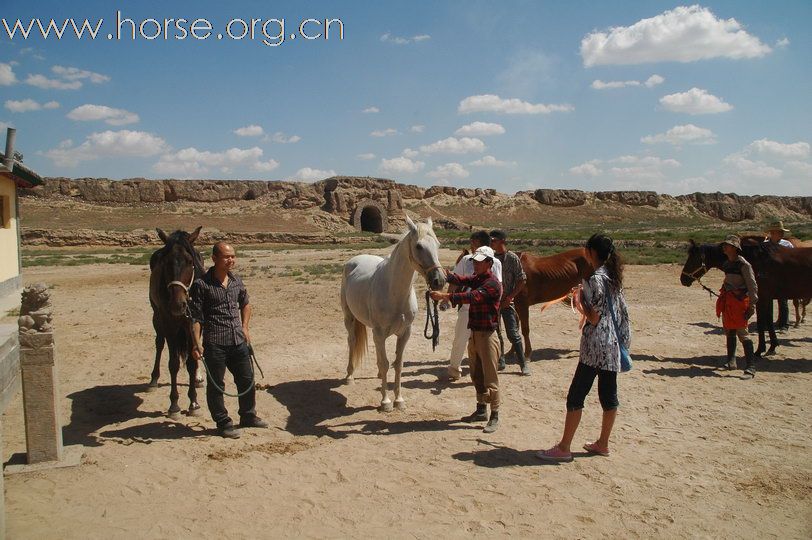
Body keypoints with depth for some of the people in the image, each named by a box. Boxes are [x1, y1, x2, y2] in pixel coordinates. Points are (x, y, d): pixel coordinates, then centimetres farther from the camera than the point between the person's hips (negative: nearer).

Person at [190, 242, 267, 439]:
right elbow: (195, 317, -12)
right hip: (215, 343, -6)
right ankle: (223, 423, 21)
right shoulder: (201, 284, -11)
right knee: (216, 385, 5)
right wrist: (197, 344, -17)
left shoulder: (237, 281, 7)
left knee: (247, 379, 16)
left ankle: (248, 416, 34)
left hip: (239, 341, 6)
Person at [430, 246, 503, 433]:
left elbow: (472, 297, -30)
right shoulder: (476, 279, 12)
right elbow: (460, 279, -4)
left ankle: (494, 417, 4)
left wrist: (445, 296, -36)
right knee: (477, 375, 17)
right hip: (474, 333, 9)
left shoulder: (492, 284, -17)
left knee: (490, 377, -3)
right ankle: (481, 410, 29)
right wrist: (443, 273, -23)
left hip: (487, 335, -9)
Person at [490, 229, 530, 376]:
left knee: (513, 334, -3)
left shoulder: (512, 258, -9)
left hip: (506, 301, -5)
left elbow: (522, 280, -8)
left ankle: (524, 364, 10)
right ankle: (499, 361, 23)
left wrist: (510, 297, -14)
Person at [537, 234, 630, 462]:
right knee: (609, 395, 13)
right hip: (614, 345, 9)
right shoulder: (614, 277, 10)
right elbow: (622, 311, 15)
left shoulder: (594, 280, -16)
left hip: (595, 347, -9)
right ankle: (603, 444, 24)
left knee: (576, 396, -4)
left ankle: (563, 448, 1)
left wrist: (581, 299, -5)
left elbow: (594, 318, -18)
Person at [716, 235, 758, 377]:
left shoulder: (743, 265, -13)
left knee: (742, 333, -11)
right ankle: (731, 361, 28)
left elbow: (752, 286, -14)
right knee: (729, 332, 15)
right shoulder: (726, 264, 10)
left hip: (739, 301, -8)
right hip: (727, 300, 8)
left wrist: (752, 306, -18)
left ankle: (751, 367, -11)